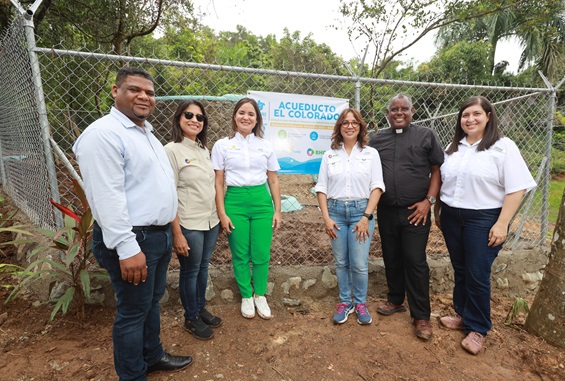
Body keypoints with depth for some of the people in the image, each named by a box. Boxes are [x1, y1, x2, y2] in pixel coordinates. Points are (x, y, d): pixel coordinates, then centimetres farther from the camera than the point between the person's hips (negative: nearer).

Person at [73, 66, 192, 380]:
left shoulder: (145, 133, 14)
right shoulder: (104, 133, -16)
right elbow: (107, 197, -23)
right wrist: (127, 248, -25)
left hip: (160, 234, 9)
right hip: (133, 239, -9)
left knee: (153, 301, 22)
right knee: (133, 311, 7)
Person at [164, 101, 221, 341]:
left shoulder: (204, 150, 8)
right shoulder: (171, 150, -12)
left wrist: (219, 216, 12)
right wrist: (177, 233, -17)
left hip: (211, 221, 6)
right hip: (189, 225, -6)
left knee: (203, 266, 19)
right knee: (190, 271, 9)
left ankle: (201, 309, 39)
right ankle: (191, 319, 30)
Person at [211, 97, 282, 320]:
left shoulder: (265, 146, 8)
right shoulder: (222, 145, 3)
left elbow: (273, 180, 10)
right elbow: (218, 182, 1)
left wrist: (277, 210, 6)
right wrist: (222, 213, -5)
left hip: (261, 201, 2)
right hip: (235, 201, -1)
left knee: (261, 253, 4)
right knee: (240, 254, 7)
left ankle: (260, 295, 27)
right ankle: (246, 296, 28)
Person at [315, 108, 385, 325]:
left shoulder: (371, 154, 4)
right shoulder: (329, 155, 7)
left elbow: (377, 187, -1)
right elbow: (321, 188, 5)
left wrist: (366, 216, -9)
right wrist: (326, 217, -3)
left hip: (361, 210, -1)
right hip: (336, 211, 2)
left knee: (359, 264, -1)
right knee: (341, 262, 9)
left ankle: (360, 303, 23)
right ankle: (345, 302, 28)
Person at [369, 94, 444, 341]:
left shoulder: (426, 136, 2)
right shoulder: (377, 139, 9)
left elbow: (437, 170, 1)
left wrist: (429, 201, -9)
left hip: (415, 212, -3)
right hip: (386, 211, 3)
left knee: (415, 262, -1)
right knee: (391, 259, 14)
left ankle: (421, 316, 13)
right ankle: (395, 300, 33)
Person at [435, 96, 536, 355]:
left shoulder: (503, 147, -7)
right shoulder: (453, 147, 9)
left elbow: (516, 189, -12)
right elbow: (442, 181, 14)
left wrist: (502, 224, -17)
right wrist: (438, 211, 12)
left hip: (483, 219, -5)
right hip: (451, 217, 5)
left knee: (477, 275, 2)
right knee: (460, 270, 14)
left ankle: (478, 328, 20)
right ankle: (463, 315, 32)